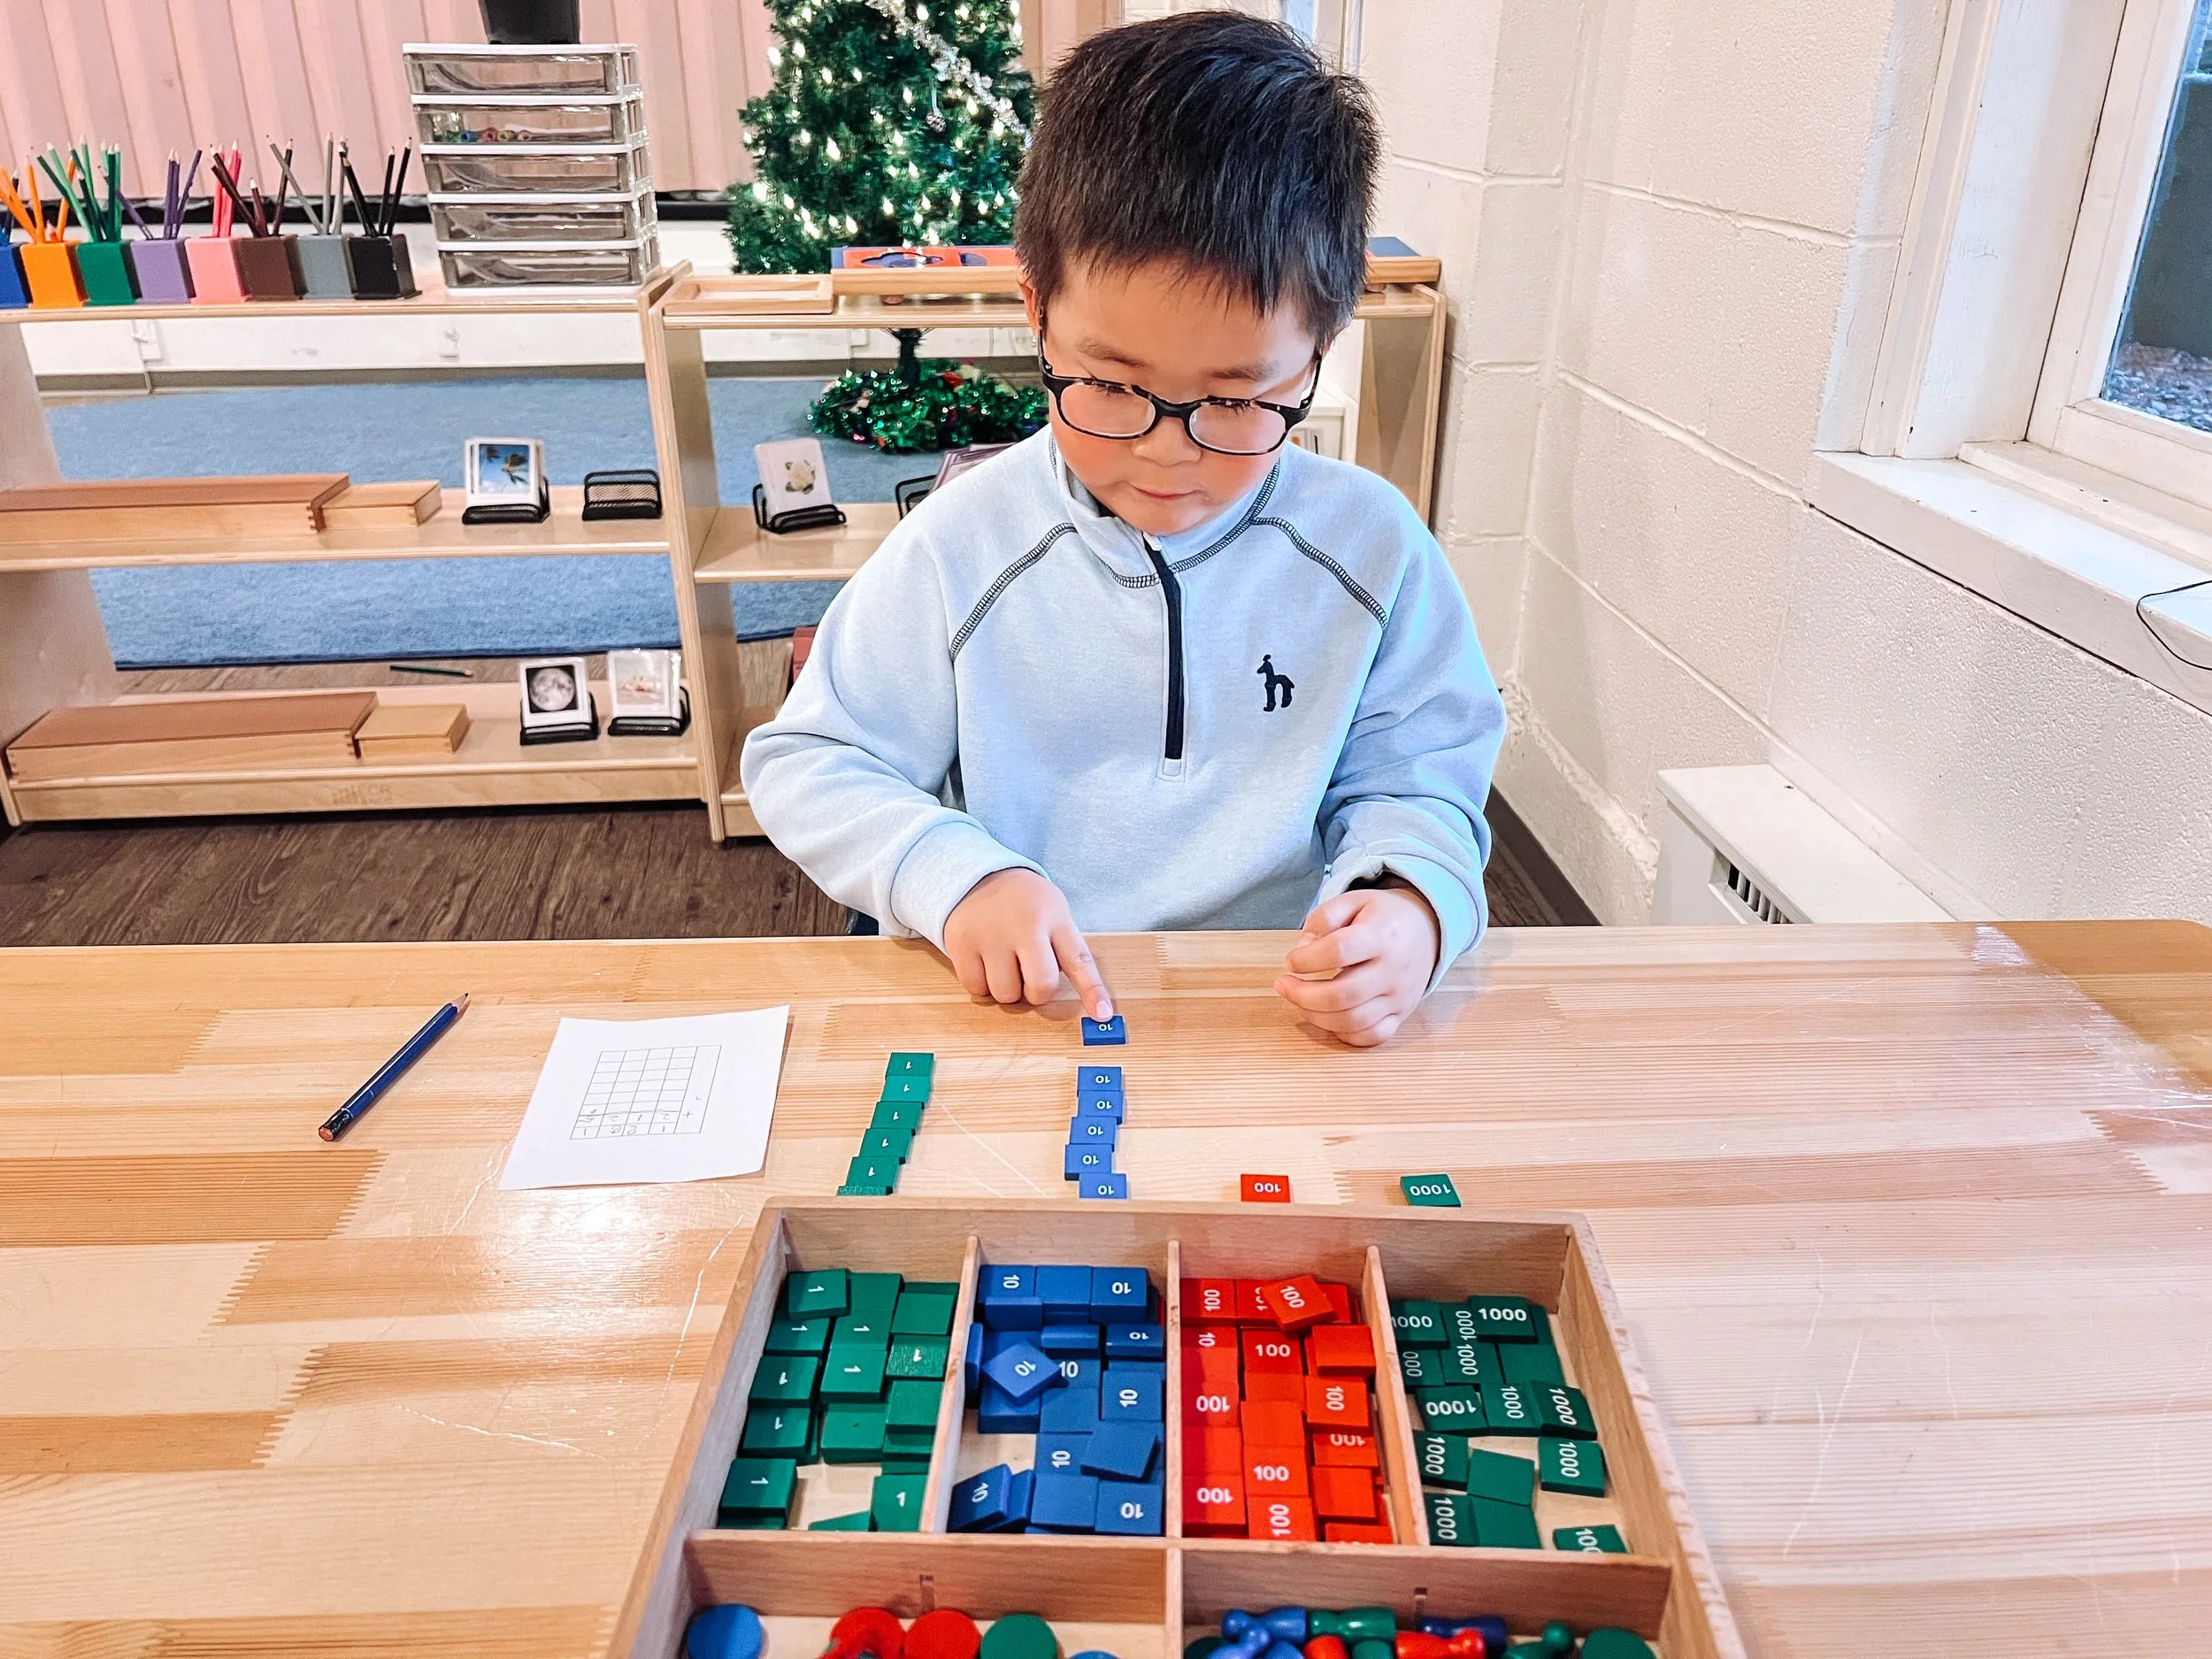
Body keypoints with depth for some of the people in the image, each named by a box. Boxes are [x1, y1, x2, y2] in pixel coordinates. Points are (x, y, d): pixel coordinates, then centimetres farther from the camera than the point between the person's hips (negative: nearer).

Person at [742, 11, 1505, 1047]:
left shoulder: (1371, 549, -3)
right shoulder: (961, 546, -5)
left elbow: (1416, 781, 7)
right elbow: (806, 766, 2)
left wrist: (1411, 902, -15)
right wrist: (954, 875, -15)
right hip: (1010, 1011, 0)